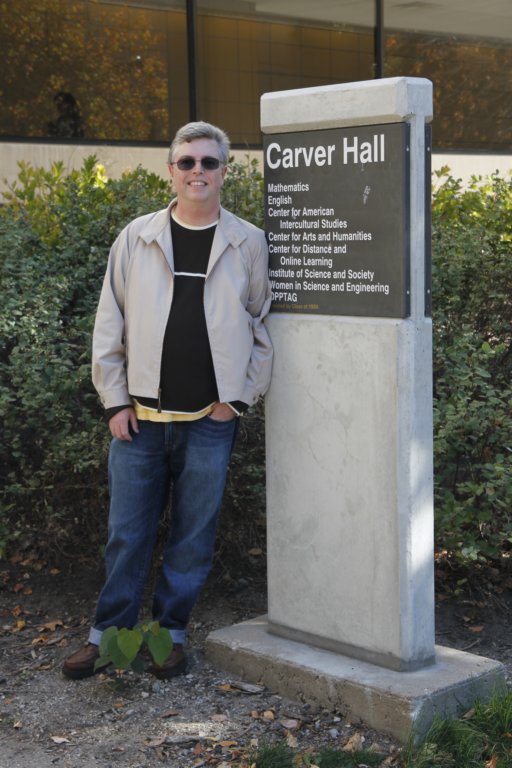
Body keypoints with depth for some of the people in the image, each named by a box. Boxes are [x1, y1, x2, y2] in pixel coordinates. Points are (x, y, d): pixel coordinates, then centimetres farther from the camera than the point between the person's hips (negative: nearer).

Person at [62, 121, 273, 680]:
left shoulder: (248, 243, 1)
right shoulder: (136, 238, 2)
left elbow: (264, 328, 6)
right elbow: (110, 325, 5)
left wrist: (239, 398, 0)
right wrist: (115, 401, 1)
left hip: (211, 420, 0)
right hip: (140, 417, 1)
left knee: (194, 534, 8)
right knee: (127, 530, 7)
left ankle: (171, 633, 23)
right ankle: (110, 632, 20)